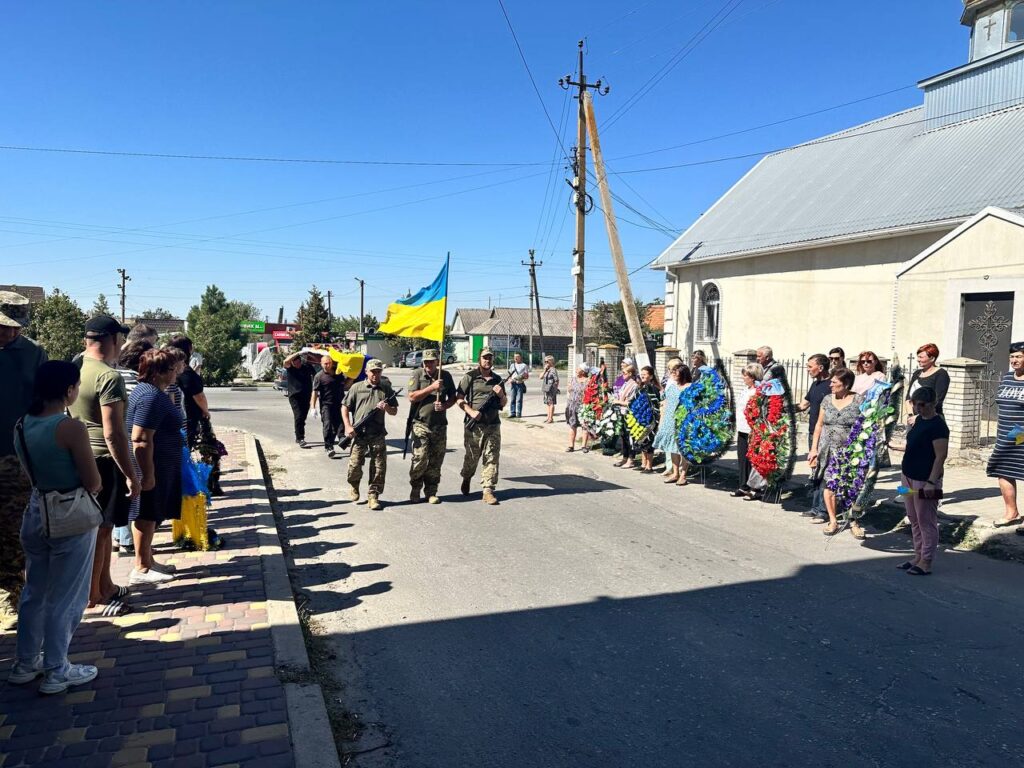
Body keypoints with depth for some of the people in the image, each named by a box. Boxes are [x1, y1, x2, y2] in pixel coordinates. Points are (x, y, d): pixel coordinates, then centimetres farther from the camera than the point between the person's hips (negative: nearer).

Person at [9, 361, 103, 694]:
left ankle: (26, 663, 34)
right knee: (65, 597, 7)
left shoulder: (23, 425, 0)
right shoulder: (72, 428, -22)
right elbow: (93, 484, -16)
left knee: (34, 591, 21)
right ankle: (56, 671, 18)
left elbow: (30, 472, 12)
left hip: (36, 513, 7)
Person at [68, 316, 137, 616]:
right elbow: (113, 434, -23)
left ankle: (105, 586, 29)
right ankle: (92, 597, 14)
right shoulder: (109, 377, -20)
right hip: (104, 461, -8)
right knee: (101, 528, 3)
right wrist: (130, 475, -17)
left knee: (101, 526, 18)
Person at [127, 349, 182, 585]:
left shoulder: (152, 391, 11)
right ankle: (141, 569, 10)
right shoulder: (151, 397, -23)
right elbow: (141, 440, -27)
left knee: (150, 516, 17)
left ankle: (148, 561, 28)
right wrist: (148, 474, -26)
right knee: (147, 516, 0)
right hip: (151, 468, -10)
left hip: (158, 467, 10)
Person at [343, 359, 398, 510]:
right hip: (358, 434, -1)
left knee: (379, 468, -1)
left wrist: (387, 408, -9)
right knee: (355, 465, -1)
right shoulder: (356, 387, 6)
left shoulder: (386, 389, 10)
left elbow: (394, 411, 13)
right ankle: (353, 486, 28)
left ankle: (373, 496, 10)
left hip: (378, 435, 1)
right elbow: (345, 407, 7)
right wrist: (348, 426, -4)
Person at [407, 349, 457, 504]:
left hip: (440, 425, 3)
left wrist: (445, 405, -7)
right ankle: (415, 490, 11)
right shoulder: (417, 374, -2)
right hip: (421, 424, -3)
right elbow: (412, 397, -11)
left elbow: (453, 397, 14)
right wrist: (432, 387, -18)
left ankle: (431, 492, 17)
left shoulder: (446, 376, 7)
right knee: (420, 459, -7)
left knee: (436, 461, 6)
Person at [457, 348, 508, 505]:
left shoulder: (497, 379, 12)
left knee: (492, 458, -2)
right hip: (474, 425, -3)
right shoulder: (470, 377, 0)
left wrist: (501, 394, -4)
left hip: (493, 425, 3)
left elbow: (504, 403, 18)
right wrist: (471, 411, -17)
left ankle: (488, 491, 1)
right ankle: (466, 479, 38)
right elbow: (459, 398, -4)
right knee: (472, 457, 10)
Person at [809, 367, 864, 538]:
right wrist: (814, 448, 7)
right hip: (828, 451, 3)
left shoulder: (859, 401, -4)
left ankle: (854, 522, 15)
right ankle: (833, 521, 15)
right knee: (829, 485, 4)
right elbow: (819, 425, 11)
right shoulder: (827, 400, 8)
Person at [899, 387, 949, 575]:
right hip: (910, 477, 9)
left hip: (925, 481, -9)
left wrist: (931, 482, -25)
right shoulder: (919, 420, 12)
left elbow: (941, 456, -20)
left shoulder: (937, 426, -16)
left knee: (926, 521, 0)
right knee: (914, 520, 15)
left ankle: (926, 562, 8)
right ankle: (918, 557, 25)